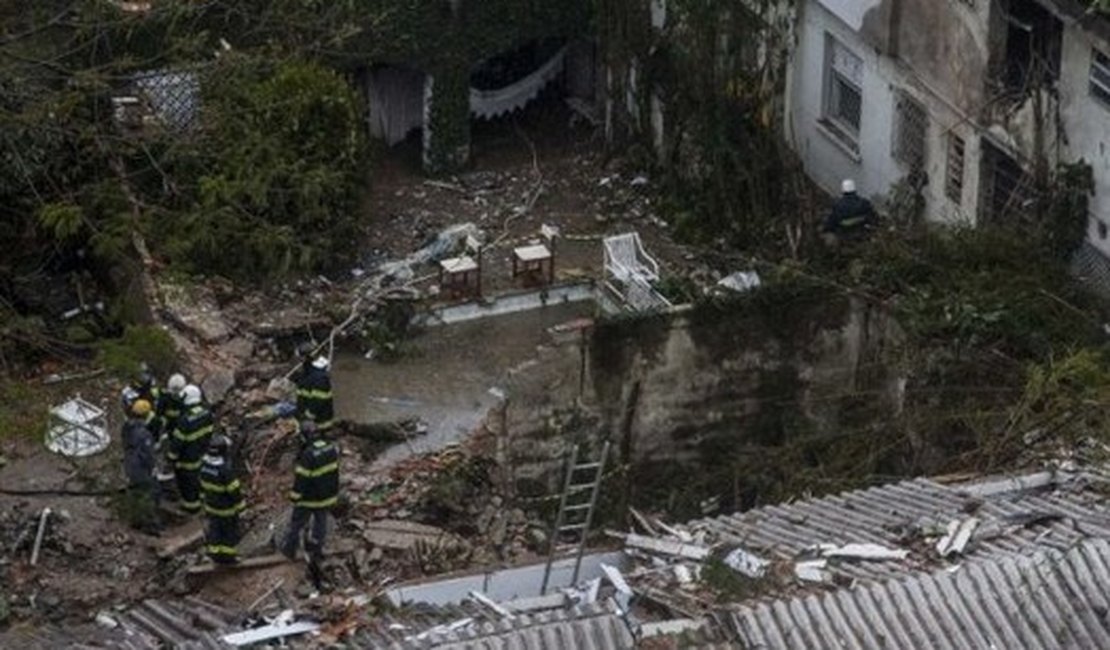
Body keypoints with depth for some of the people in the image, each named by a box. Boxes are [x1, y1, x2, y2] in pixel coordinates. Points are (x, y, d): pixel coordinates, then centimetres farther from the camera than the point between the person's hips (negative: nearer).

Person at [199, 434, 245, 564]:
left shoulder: (204, 466, -11)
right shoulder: (225, 470, -33)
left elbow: (203, 485, 4)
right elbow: (234, 490, -23)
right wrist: (241, 504, -9)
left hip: (211, 506, 6)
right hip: (226, 509, -6)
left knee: (214, 529, 21)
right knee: (230, 531, 14)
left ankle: (215, 554, 32)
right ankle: (228, 555, 26)